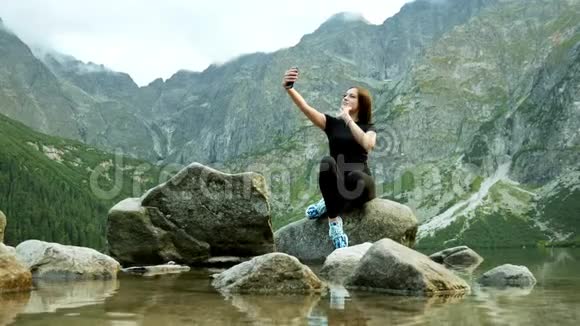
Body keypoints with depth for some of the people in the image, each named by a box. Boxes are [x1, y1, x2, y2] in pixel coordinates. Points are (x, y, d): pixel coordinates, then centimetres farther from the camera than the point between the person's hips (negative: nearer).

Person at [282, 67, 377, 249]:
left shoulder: (368, 127, 9)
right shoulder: (333, 123, 12)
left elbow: (367, 144, -18)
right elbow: (305, 108, -7)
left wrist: (347, 118, -12)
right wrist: (289, 89, -26)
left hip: (358, 184, -1)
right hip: (335, 184, 1)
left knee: (356, 177, -38)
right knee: (327, 162, -33)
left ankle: (328, 206, -11)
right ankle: (334, 222, -27)